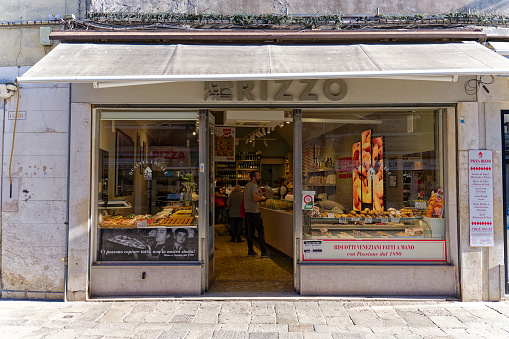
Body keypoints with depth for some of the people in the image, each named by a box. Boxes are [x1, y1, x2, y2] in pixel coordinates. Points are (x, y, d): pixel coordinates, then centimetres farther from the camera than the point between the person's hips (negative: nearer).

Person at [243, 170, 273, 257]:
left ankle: (250, 251, 16)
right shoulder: (254, 185, -13)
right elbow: (254, 199, -22)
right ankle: (264, 252, -3)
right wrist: (262, 198, -6)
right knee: (261, 232, -3)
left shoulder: (247, 186, 15)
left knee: (250, 232, 12)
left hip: (248, 212, 9)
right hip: (254, 212, -9)